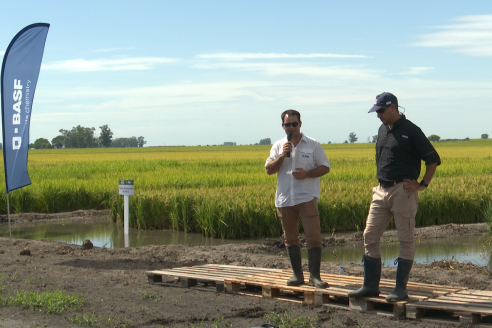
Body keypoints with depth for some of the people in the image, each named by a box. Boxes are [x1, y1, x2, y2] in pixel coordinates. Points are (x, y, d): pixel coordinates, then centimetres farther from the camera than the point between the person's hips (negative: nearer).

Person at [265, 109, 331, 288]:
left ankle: (314, 276, -7)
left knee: (314, 236, -10)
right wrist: (282, 156, -10)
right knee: (290, 238, 9)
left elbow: (325, 167, 4)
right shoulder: (278, 146, 11)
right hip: (284, 199, 3)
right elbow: (269, 169, 5)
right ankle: (297, 274, 19)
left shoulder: (313, 145, 4)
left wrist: (307, 174, -13)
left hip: (307, 197, -3)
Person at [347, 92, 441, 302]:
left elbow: (433, 159, -6)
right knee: (370, 236, 5)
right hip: (381, 191, 8)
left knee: (405, 240, 0)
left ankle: (401, 289, 6)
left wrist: (423, 185, -9)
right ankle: (370, 286, 13)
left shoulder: (411, 131, -7)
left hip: (403, 191, -8)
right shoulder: (382, 130, 14)